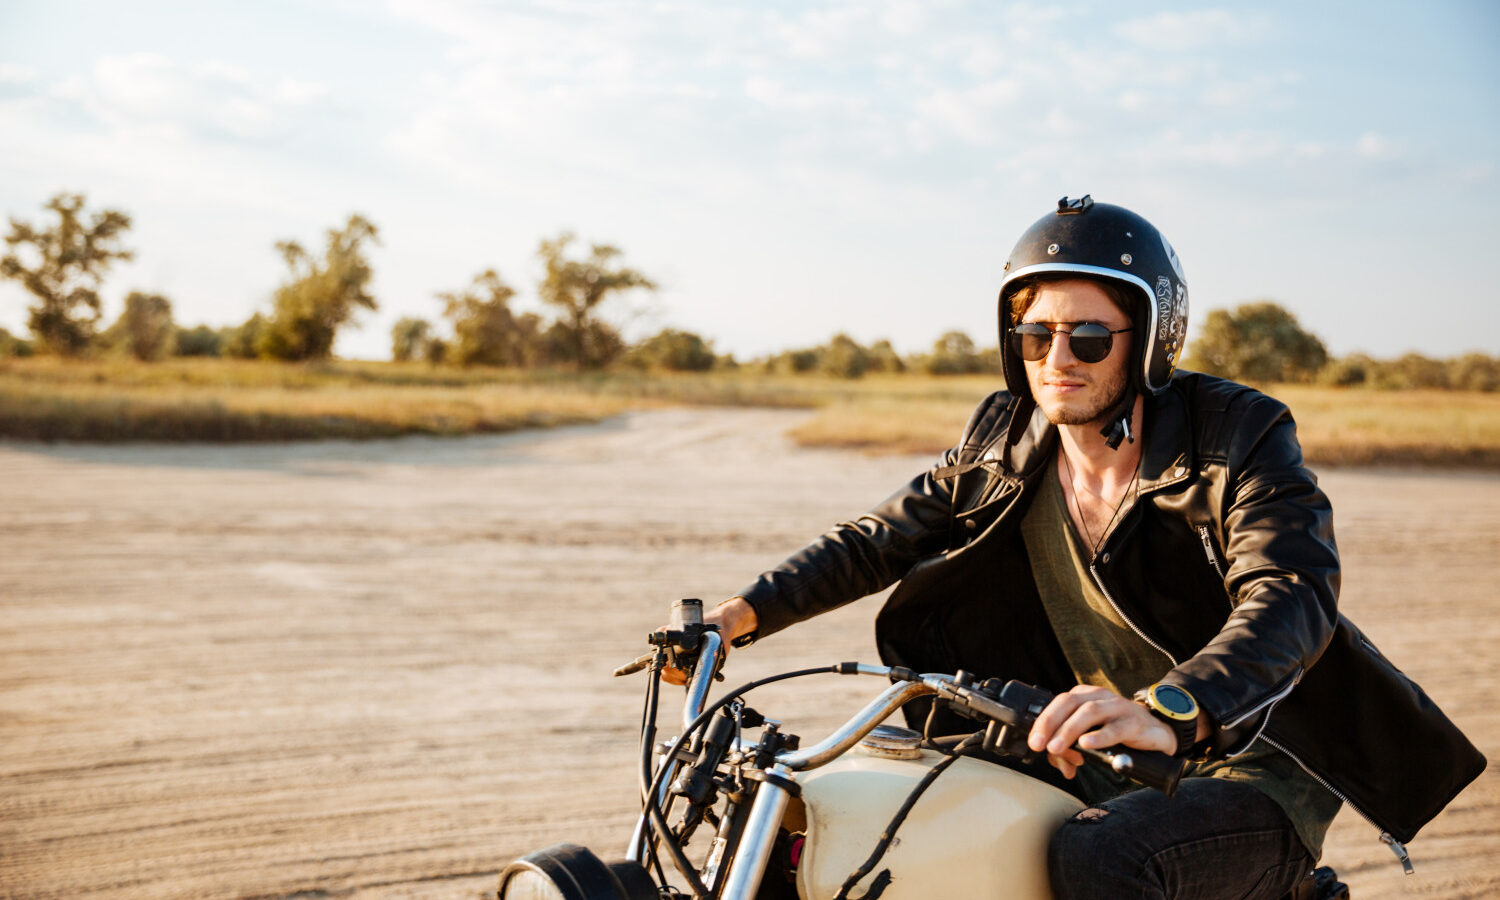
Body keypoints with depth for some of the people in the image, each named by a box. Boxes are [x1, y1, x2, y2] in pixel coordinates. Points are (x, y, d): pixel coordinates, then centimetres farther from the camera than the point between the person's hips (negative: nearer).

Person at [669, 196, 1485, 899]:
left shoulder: (1241, 436, -16)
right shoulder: (1004, 441, 2)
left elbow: (1292, 599, -32)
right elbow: (883, 537, 8)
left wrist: (1167, 711, -51)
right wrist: (742, 613, -7)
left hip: (1252, 765, -6)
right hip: (1102, 770, 6)